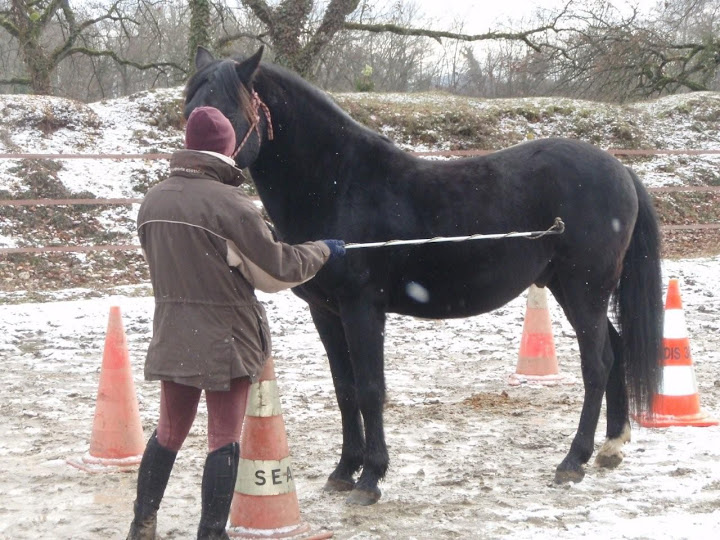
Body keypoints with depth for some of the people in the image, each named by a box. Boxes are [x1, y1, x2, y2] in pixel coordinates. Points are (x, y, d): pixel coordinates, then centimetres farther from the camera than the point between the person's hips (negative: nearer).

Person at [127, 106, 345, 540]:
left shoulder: (153, 201, 2)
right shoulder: (231, 204, -19)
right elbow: (278, 269, -12)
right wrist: (321, 251, 5)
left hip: (172, 338, 6)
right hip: (225, 341, -6)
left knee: (169, 432, 19)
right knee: (225, 438, 5)